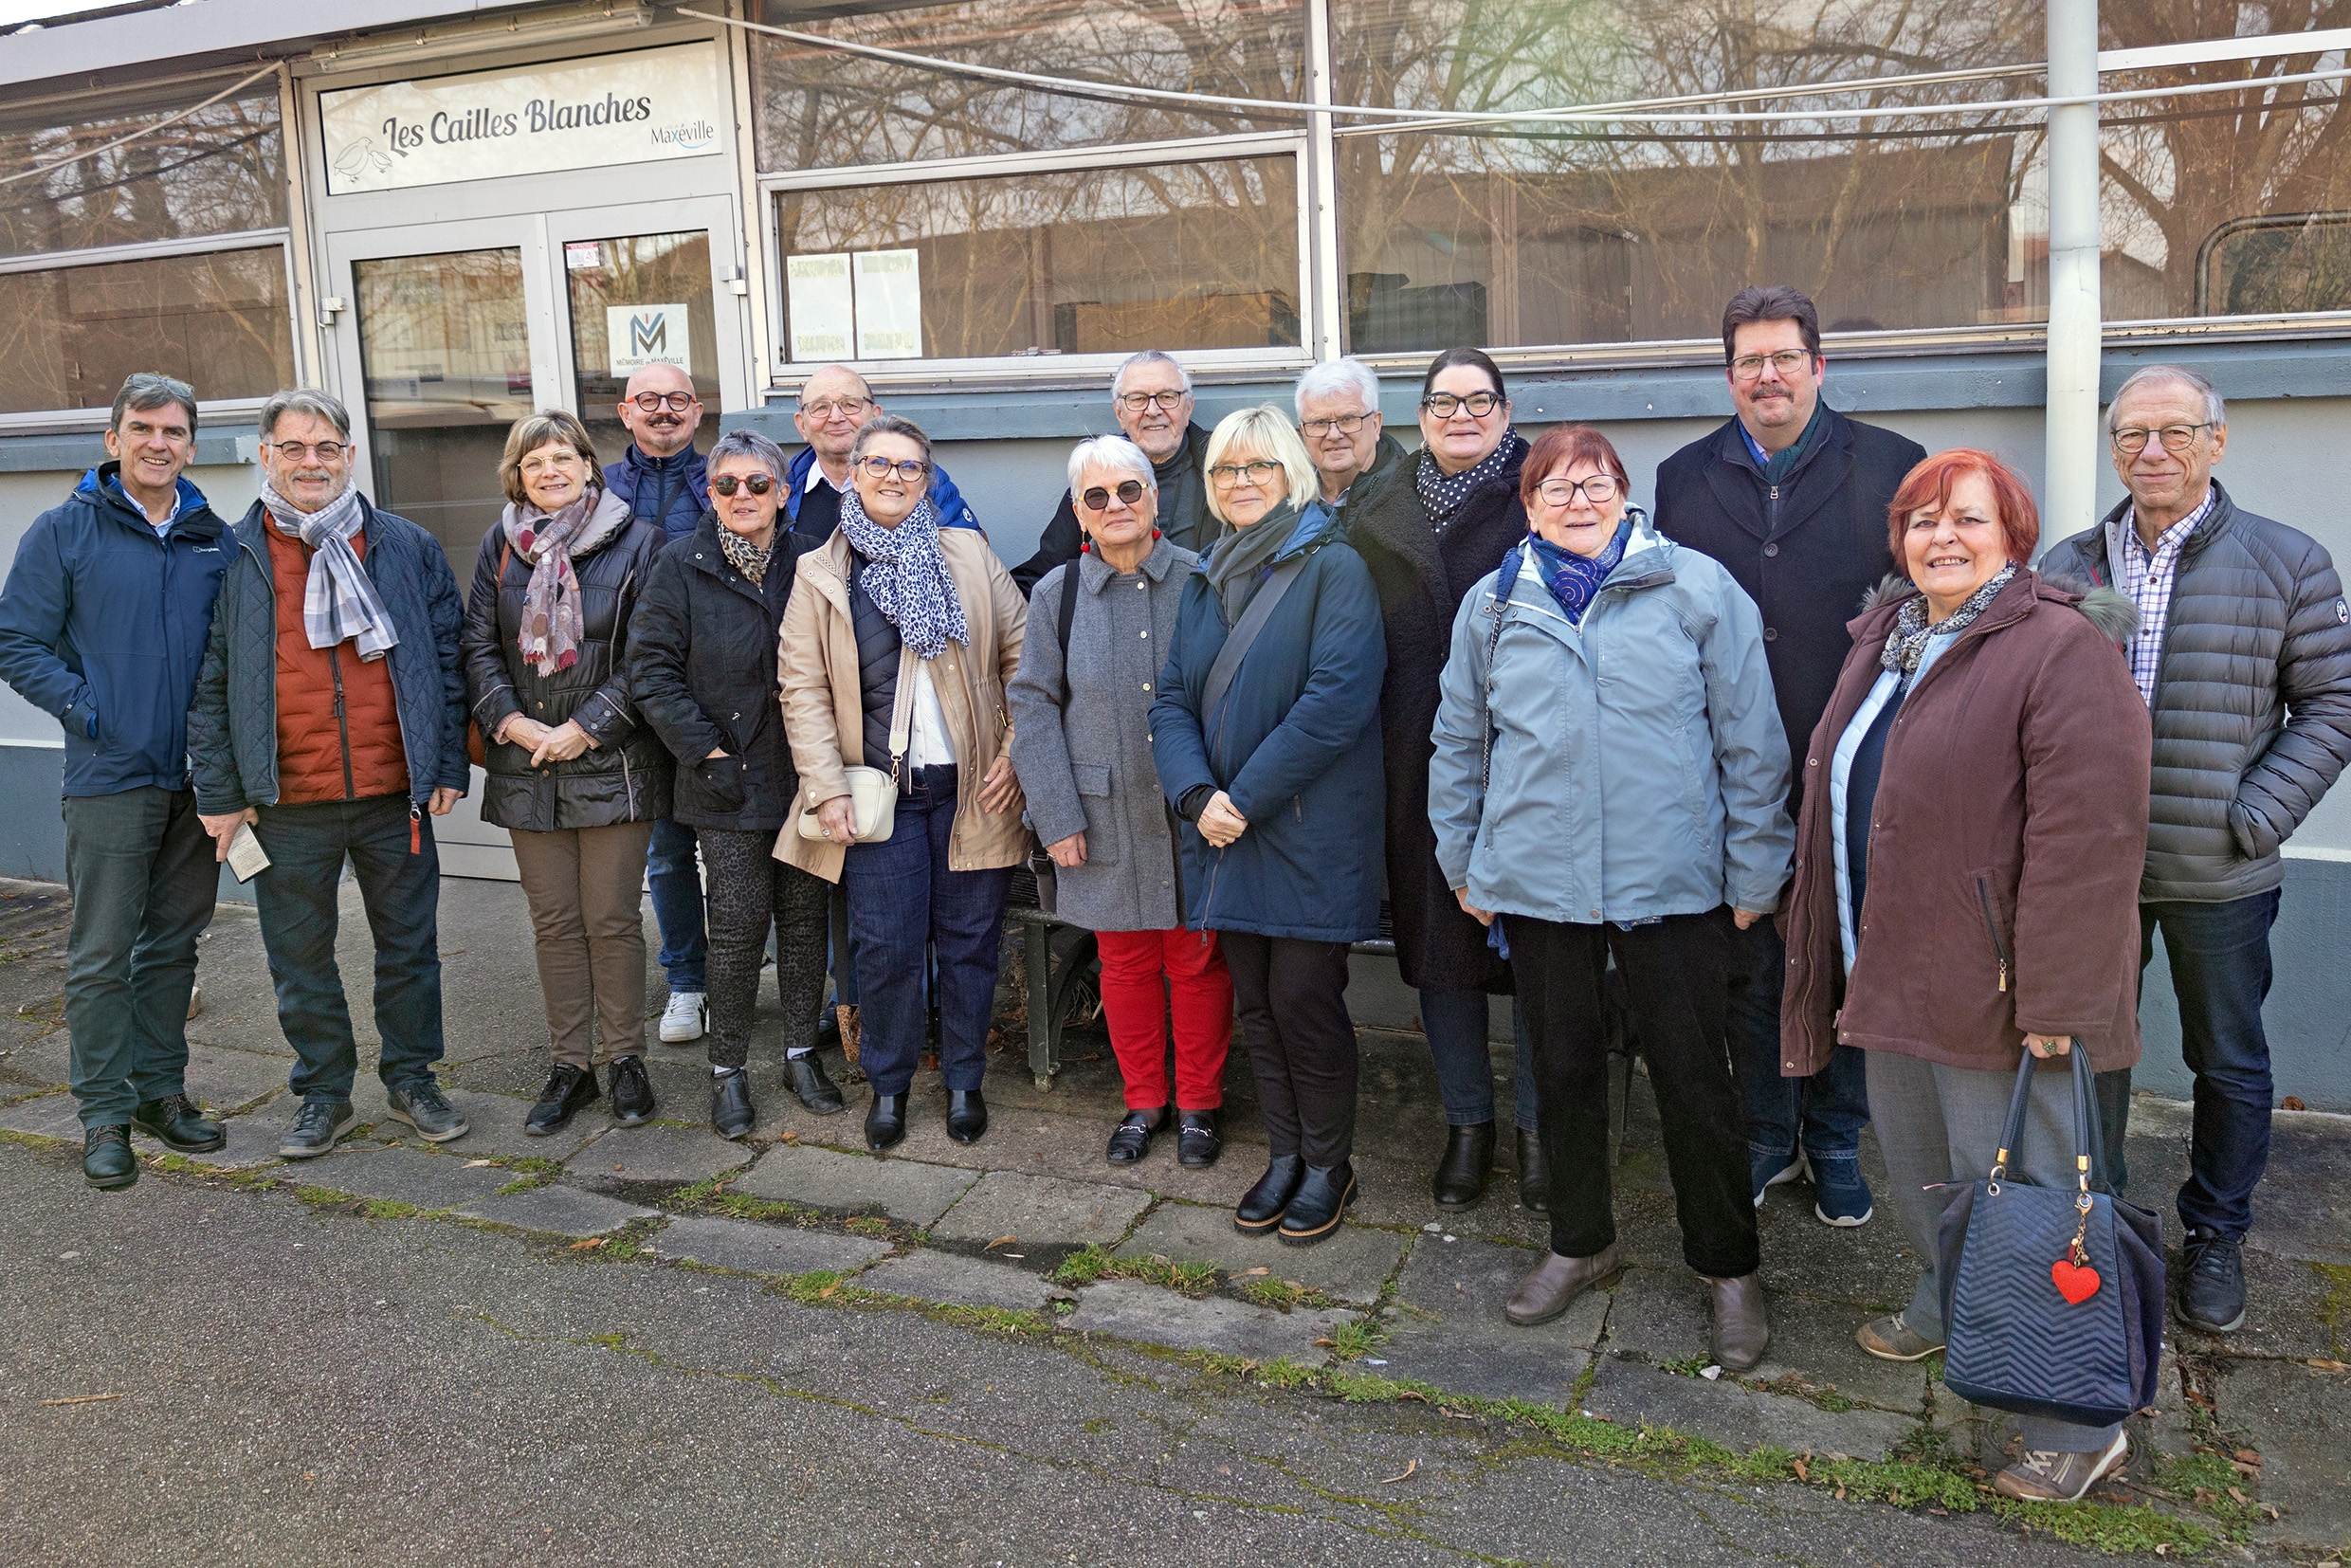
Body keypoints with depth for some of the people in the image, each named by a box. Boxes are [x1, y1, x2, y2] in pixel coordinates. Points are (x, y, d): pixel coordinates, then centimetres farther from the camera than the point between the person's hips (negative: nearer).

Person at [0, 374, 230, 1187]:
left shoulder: (213, 538, 10)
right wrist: (88, 711, -12)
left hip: (197, 777, 4)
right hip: (110, 777, -4)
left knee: (175, 944, 13)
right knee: (102, 953, 0)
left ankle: (161, 1088, 25)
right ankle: (105, 1112, 10)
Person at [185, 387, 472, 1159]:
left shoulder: (408, 548, 4)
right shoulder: (232, 559, 2)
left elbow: (446, 660, 6)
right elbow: (209, 683, 3)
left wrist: (448, 767, 1)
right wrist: (219, 793, -1)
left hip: (395, 793, 0)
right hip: (287, 802, 0)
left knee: (409, 943, 11)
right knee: (300, 955, 10)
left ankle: (412, 1077, 27)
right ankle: (323, 1091, 25)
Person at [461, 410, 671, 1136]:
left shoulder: (636, 540, -2)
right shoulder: (500, 544, 9)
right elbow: (479, 647, 7)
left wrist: (584, 729, -12)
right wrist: (514, 722, -8)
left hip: (612, 760, -3)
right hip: (527, 764, 3)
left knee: (612, 919, 1)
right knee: (553, 922, 9)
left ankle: (624, 1058, 16)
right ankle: (570, 1065, 19)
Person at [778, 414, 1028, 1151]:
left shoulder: (968, 554, 6)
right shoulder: (819, 574, 5)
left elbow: (1022, 654, 5)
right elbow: (803, 689, 1)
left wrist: (1018, 752, -4)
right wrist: (827, 787, -8)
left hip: (972, 786, 1)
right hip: (879, 789, 0)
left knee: (970, 941, 7)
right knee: (885, 947, 2)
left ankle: (964, 1080, 25)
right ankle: (888, 1084, 23)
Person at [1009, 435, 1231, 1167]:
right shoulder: (1057, 593, 3)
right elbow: (1033, 705, 3)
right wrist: (1057, 817, -4)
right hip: (1107, 820, 2)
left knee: (1198, 961, 7)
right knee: (1126, 964, 12)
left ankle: (1198, 1104, 25)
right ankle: (1143, 1101, 30)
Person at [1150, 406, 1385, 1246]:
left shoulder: (1334, 567, -7)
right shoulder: (1205, 579, 13)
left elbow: (1337, 699, -18)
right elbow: (1172, 699, 8)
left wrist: (1247, 797, -17)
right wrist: (1198, 795, -10)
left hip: (1310, 831, -6)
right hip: (1224, 831, 6)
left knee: (1305, 1001, -1)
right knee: (1255, 1000, 12)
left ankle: (1327, 1165, 18)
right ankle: (1284, 1156, 26)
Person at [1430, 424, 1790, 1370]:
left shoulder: (1698, 590, -2)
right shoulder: (1491, 606, 7)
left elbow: (1751, 740, -1)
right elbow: (1459, 743, 14)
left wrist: (1753, 871, -1)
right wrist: (1462, 864, 12)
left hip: (1670, 882, -2)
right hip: (1536, 882, 3)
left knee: (1693, 1075, 5)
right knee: (1563, 1067, 15)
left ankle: (1727, 1267, 24)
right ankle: (1580, 1244, 34)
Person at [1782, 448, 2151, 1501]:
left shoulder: (2061, 650, -15)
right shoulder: (1882, 643, 12)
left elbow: (2088, 840, -21)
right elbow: (1844, 800, 20)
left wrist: (2056, 1001, -22)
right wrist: (1850, 958, 19)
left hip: (1995, 989, -8)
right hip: (1895, 971, 8)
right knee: (1917, 1170, 21)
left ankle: (2079, 1423, 16)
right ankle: (1944, 1311, 45)